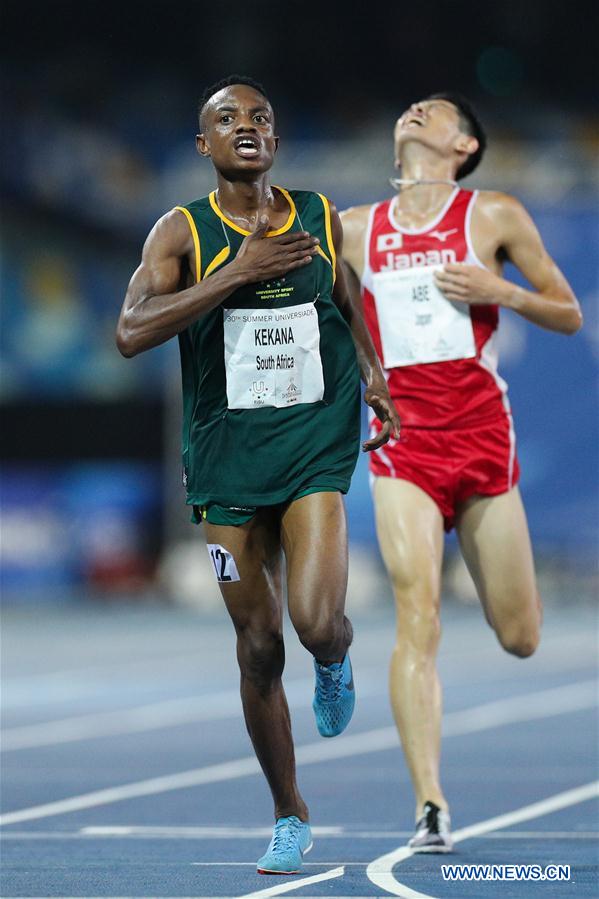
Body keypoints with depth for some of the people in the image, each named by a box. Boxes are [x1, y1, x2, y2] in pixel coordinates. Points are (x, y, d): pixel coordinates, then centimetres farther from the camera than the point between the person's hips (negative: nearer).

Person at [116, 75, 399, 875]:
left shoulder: (320, 218, 5)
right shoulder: (182, 232, -4)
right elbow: (132, 332, -19)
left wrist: (372, 374, 6)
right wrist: (237, 273, -23)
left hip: (316, 444, 0)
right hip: (227, 451, 0)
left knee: (316, 623, -19)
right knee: (259, 647, 4)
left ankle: (336, 661, 21)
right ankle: (289, 817, 21)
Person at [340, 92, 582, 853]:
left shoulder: (494, 216, 6)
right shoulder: (353, 230, 13)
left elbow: (569, 315, 7)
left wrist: (499, 292, -9)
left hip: (481, 429, 0)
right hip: (402, 436, 0)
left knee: (519, 638, 7)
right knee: (417, 620, -17)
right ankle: (429, 807, -20)